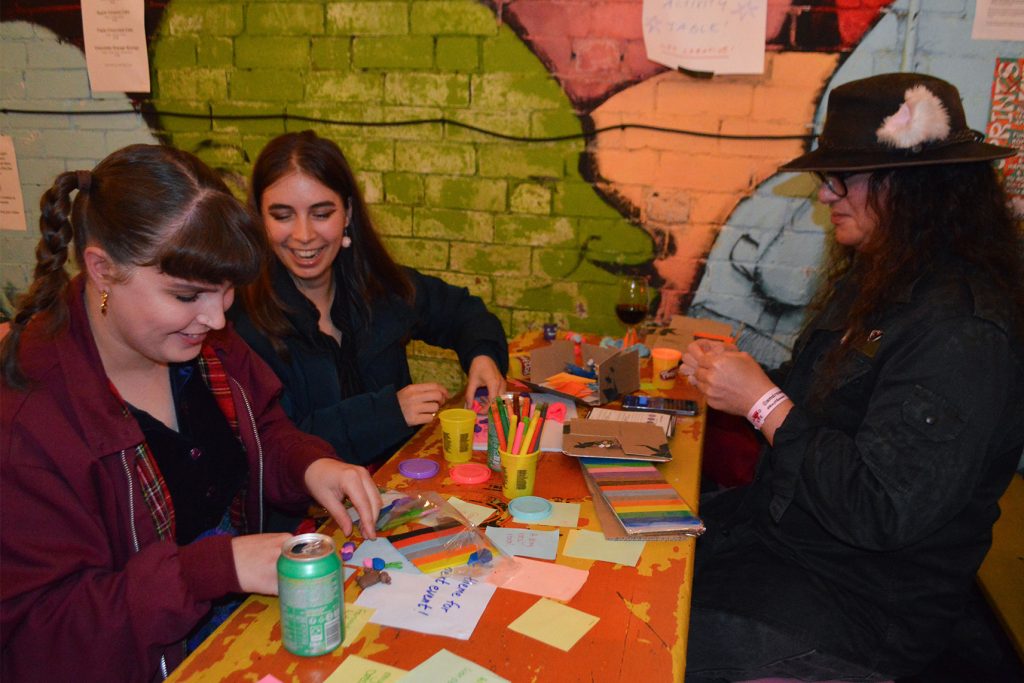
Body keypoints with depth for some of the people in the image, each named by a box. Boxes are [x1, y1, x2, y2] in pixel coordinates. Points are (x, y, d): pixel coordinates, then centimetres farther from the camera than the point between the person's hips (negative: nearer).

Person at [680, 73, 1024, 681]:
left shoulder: (963, 329, -26)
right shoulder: (876, 279, 5)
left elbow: (883, 511, -28)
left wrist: (763, 400, -23)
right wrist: (735, 376, -5)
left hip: (856, 603, -8)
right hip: (782, 528, 9)